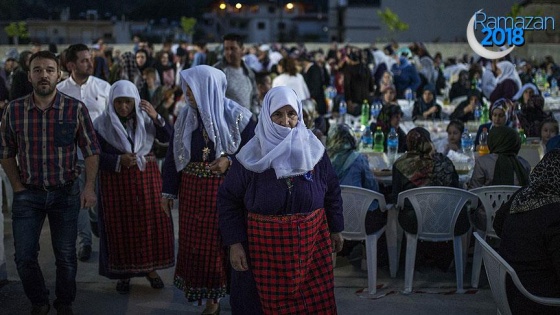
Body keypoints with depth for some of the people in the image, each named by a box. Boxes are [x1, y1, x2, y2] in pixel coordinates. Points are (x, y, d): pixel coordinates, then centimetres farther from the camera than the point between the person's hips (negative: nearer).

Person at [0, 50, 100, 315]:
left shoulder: (76, 109, -9)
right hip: (27, 194, 1)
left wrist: (89, 187, -14)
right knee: (24, 257, 3)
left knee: (66, 256, 8)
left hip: (66, 193, -1)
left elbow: (91, 151, -4)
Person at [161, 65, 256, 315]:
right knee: (195, 244, 3)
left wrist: (230, 161, -20)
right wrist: (168, 191, 8)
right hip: (192, 191, 4)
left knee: (225, 244, -2)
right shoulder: (185, 116, 7)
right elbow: (173, 155, 10)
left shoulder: (237, 116, -6)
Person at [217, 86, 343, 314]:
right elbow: (228, 199, -3)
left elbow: (332, 191, 11)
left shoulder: (313, 149, 0)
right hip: (267, 244, -2)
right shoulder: (252, 155, -6)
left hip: (312, 241, 2)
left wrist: (335, 229, 14)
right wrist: (234, 243, -8)